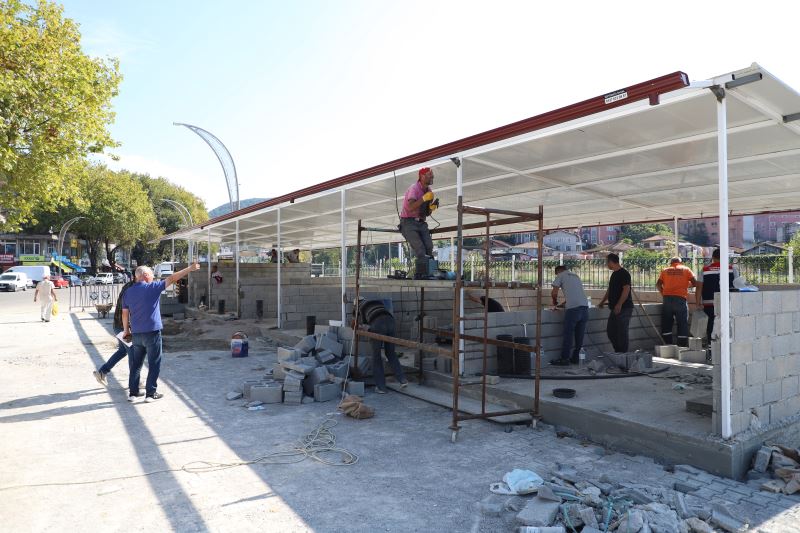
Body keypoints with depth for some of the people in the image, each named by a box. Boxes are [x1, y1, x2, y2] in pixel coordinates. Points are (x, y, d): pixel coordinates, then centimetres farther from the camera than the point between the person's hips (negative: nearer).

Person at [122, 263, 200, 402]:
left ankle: (133, 392, 19)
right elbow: (172, 278, -7)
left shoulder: (128, 291, 7)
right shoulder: (152, 287, -9)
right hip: (152, 332, -6)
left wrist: (126, 330, 21)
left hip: (136, 333, 6)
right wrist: (190, 269, -3)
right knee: (154, 364, 4)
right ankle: (151, 393, 6)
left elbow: (125, 313, 11)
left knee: (135, 364, 15)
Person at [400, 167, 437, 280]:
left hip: (421, 223, 7)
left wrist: (432, 207, -4)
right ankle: (420, 274, -16)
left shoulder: (429, 191, 12)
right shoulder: (414, 189, -11)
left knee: (429, 248, -12)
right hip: (408, 223, -7)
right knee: (420, 250, -19)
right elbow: (410, 208, -27)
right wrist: (424, 198, -27)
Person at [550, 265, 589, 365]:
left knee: (567, 334, 0)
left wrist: (555, 302, 17)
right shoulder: (576, 276, 27)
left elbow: (554, 293, -1)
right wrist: (563, 303, 35)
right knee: (580, 335, 12)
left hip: (573, 308, -7)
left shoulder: (561, 275, 7)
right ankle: (576, 358, 19)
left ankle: (564, 359, 4)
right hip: (585, 306, 7)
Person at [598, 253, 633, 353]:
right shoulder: (614, 274, 17)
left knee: (622, 332, -4)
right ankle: (618, 352, 21)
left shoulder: (624, 274, -12)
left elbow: (626, 289, -21)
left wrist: (619, 305, -25)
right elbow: (610, 290, 26)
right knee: (610, 331, 11)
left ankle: (623, 354, 4)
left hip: (624, 308, -10)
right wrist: (603, 301, 28)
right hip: (615, 308, 10)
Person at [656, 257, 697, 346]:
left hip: (667, 299, 2)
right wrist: (686, 284, 22)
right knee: (682, 325, 3)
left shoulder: (665, 270, 15)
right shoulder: (686, 269, 11)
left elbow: (658, 284, 7)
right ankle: (683, 346, 2)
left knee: (666, 325, 8)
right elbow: (695, 283, 4)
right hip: (680, 298, -2)